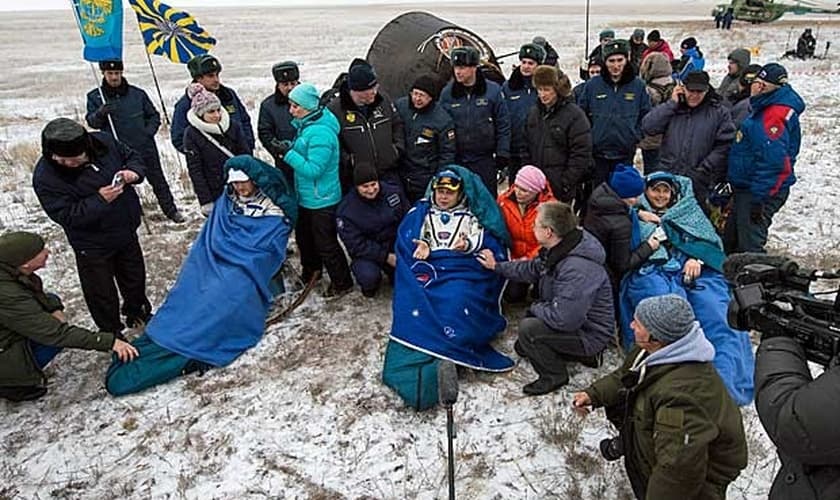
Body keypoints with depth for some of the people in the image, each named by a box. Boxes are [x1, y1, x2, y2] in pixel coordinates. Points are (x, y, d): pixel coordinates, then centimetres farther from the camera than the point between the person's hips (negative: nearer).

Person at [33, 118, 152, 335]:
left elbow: (132, 157, 2)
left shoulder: (103, 141, -15)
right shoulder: (45, 177, -26)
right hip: (93, 245, -5)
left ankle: (137, 312, 54)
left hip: (126, 230, 5)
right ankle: (111, 332, 37)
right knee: (101, 292, 12)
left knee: (135, 277, 25)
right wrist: (100, 200, -33)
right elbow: (65, 216, -24)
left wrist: (133, 172, -19)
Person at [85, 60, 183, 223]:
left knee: (158, 180, 10)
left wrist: (149, 132, -4)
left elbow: (154, 115, 12)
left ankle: (171, 210, 24)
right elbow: (92, 122, -8)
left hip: (145, 147, 1)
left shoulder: (137, 93, 2)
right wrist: (100, 113, -29)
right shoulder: (95, 96, 1)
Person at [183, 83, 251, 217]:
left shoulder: (231, 126, -1)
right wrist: (205, 201, -12)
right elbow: (195, 170, -9)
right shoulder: (191, 134, -9)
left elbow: (245, 155, 5)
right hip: (215, 194, -3)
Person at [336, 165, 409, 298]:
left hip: (397, 246, 3)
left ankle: (394, 273, 19)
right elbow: (356, 245, -16)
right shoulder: (346, 210, -14)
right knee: (368, 276, -32)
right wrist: (386, 257, -22)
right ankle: (369, 285, 7)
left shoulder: (393, 192, -6)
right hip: (367, 252, -3)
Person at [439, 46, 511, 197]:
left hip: (484, 159, -2)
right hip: (455, 159, 2)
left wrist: (502, 153, -3)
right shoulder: (447, 92, 2)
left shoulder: (493, 90, -3)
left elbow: (503, 125, 1)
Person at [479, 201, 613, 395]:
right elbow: (532, 269, 13)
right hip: (574, 320, 10)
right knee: (522, 348, 21)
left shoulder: (578, 269, -37)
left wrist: (536, 307, -18)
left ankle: (554, 376, -1)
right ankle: (584, 354, 21)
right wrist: (497, 266, 16)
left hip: (590, 334, -10)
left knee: (528, 329, -24)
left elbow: (564, 319, -37)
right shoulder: (559, 249, -5)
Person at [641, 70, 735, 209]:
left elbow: (723, 146, -3)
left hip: (698, 184, -1)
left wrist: (702, 171, -11)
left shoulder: (719, 112, 3)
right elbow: (647, 127, -5)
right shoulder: (673, 108, 9)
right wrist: (672, 103, -6)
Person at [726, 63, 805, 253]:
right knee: (731, 241, 21)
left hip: (759, 193, -11)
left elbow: (773, 162, -28)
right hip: (746, 188, 11)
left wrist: (759, 198, -26)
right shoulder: (765, 109, 11)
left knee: (749, 246, -3)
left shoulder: (775, 115, -22)